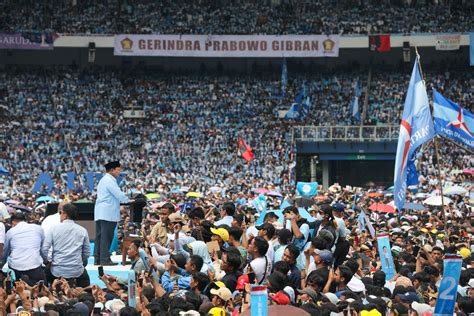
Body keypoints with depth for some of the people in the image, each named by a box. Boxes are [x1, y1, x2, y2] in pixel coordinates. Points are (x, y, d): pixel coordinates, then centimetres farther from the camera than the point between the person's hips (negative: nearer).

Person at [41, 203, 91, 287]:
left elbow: (44, 249, -6)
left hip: (57, 271, -1)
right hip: (77, 271, 1)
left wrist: (48, 261, 13)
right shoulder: (82, 231, 2)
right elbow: (87, 253, 6)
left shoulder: (54, 229, -2)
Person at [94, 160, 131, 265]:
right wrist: (128, 201, 1)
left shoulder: (104, 180, 21)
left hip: (100, 213, 10)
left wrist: (124, 201, 18)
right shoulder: (110, 181, -12)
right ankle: (105, 259, -9)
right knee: (106, 236, -9)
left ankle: (97, 259, 10)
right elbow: (119, 194, -15)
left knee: (100, 236, 9)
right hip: (108, 213, -10)